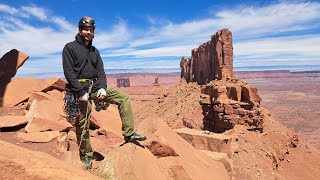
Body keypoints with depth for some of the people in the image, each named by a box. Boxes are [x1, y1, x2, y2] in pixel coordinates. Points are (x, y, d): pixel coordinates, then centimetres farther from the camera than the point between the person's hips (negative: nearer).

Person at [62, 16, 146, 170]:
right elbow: (69, 73, -11)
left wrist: (102, 88, -8)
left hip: (96, 86, 6)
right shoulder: (70, 48, -1)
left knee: (124, 98, -6)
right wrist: (81, 92, -19)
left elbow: (100, 71, 10)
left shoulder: (94, 51, 16)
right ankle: (86, 156, 19)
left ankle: (128, 134, -4)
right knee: (83, 124, 0)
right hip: (80, 88, -5)